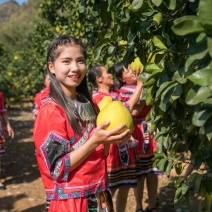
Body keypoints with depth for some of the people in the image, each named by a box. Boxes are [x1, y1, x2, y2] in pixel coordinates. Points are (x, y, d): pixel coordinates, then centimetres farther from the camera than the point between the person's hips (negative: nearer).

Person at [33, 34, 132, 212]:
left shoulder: (86, 103, 5)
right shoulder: (51, 110, -16)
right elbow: (58, 169, -19)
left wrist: (109, 138, -6)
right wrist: (95, 141, -25)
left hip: (99, 196, 7)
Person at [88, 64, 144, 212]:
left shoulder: (117, 94, 12)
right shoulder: (98, 97, -12)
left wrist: (142, 88, 1)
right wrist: (139, 85, -13)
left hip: (125, 145, 7)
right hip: (111, 147, -7)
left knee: (124, 188, 14)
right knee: (109, 190, 0)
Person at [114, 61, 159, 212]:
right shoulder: (124, 90, -4)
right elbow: (134, 112, -15)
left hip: (153, 132, 4)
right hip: (137, 135, -4)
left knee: (153, 172, 10)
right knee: (140, 174, 4)